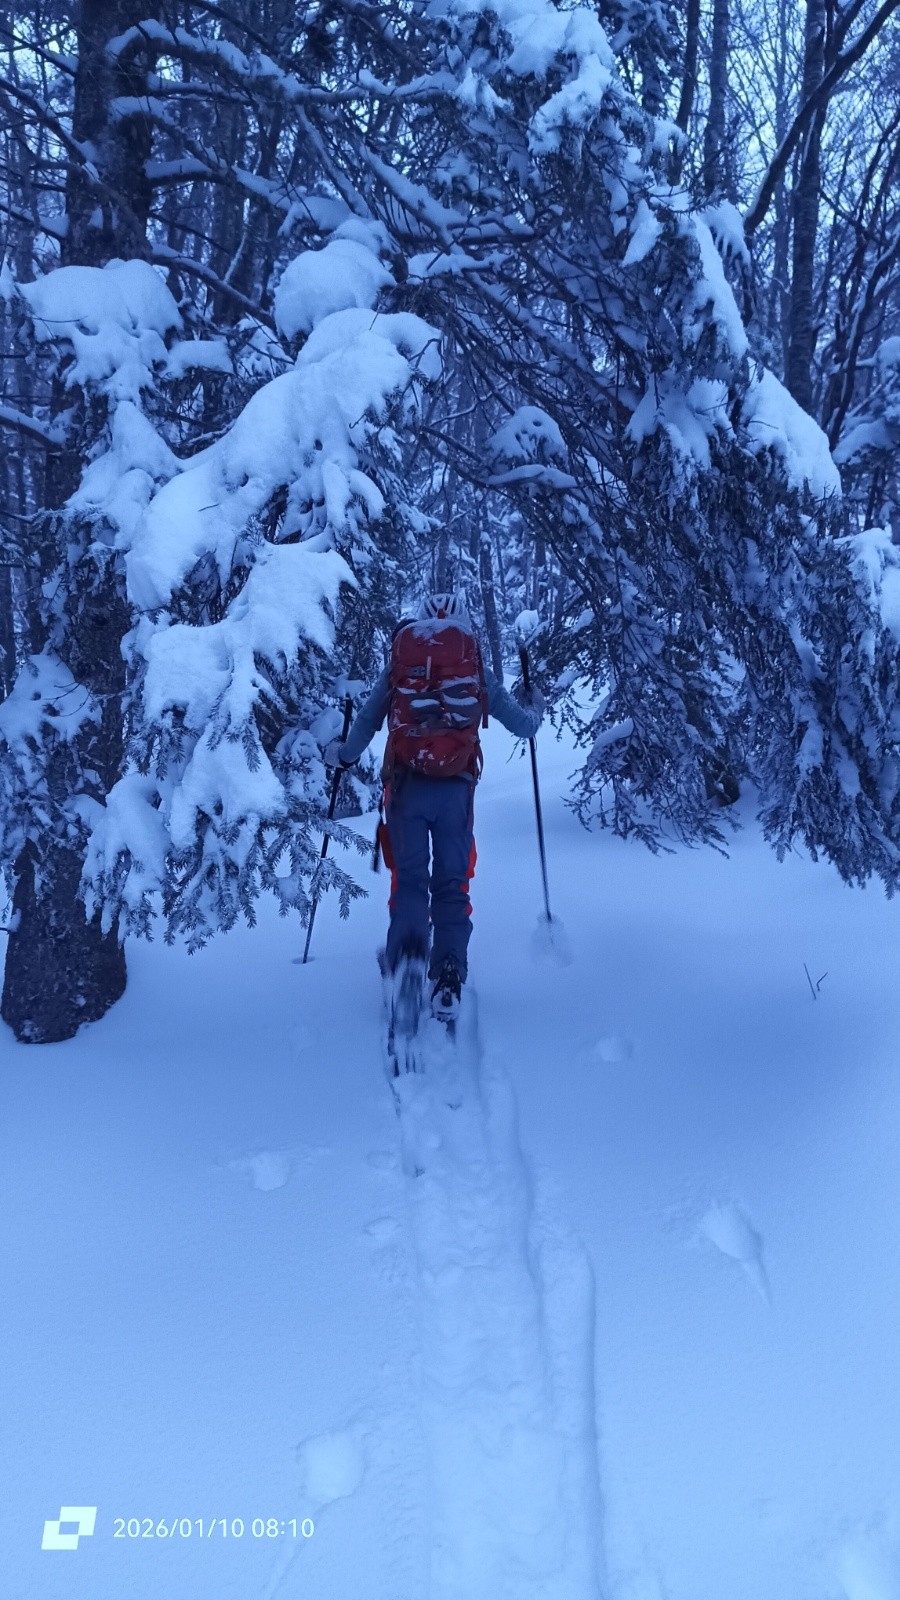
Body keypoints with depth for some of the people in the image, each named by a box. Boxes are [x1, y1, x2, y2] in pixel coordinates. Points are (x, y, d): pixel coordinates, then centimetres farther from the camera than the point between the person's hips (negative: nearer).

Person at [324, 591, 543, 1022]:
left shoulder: (399, 664, 9)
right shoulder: (477, 671, 10)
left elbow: (366, 723, 10)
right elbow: (524, 726, 14)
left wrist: (342, 755, 29)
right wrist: (534, 705, 36)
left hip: (406, 785, 0)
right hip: (455, 788, 0)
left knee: (410, 879, 4)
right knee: (452, 885, 7)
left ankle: (408, 950, -24)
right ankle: (448, 980, -5)